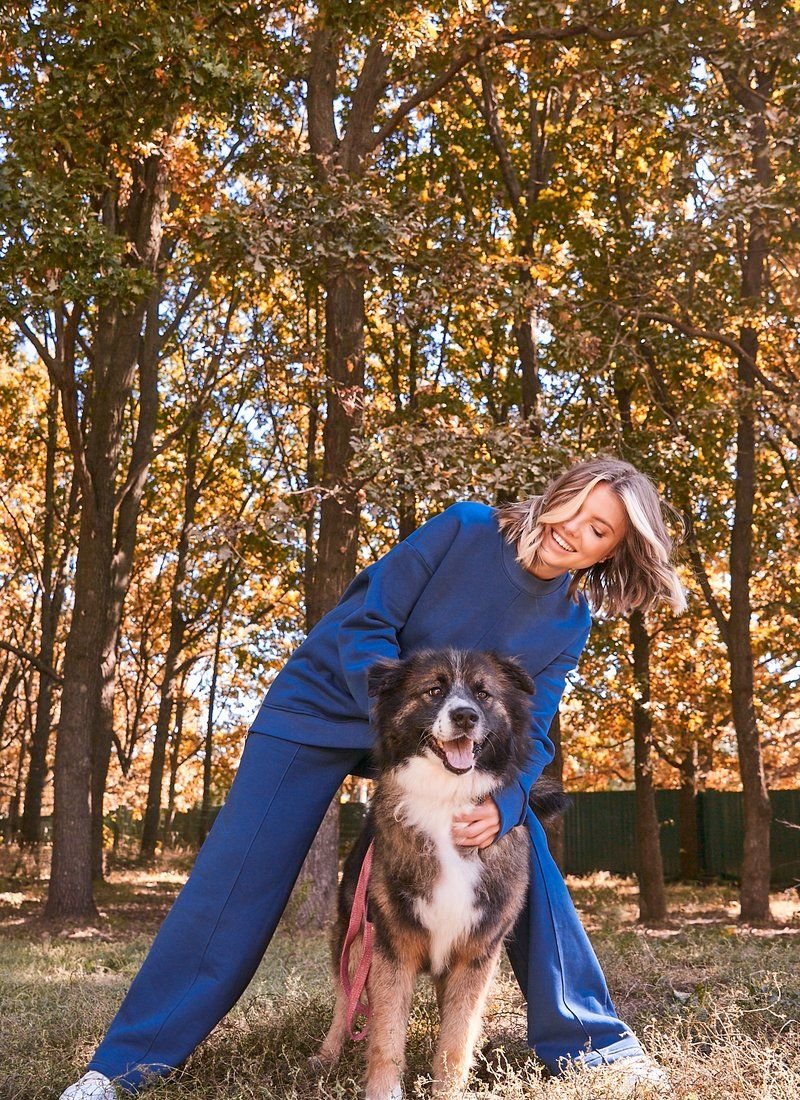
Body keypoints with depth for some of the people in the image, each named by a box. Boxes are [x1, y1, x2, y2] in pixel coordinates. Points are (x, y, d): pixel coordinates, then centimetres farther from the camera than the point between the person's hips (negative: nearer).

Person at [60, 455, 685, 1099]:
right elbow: (366, 627, -21)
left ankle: (586, 1039, 7)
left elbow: (529, 730, -14)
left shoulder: (571, 620, -9)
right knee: (239, 876, -10)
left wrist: (503, 803, -35)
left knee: (521, 847, -10)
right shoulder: (465, 530, -22)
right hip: (327, 707, -4)